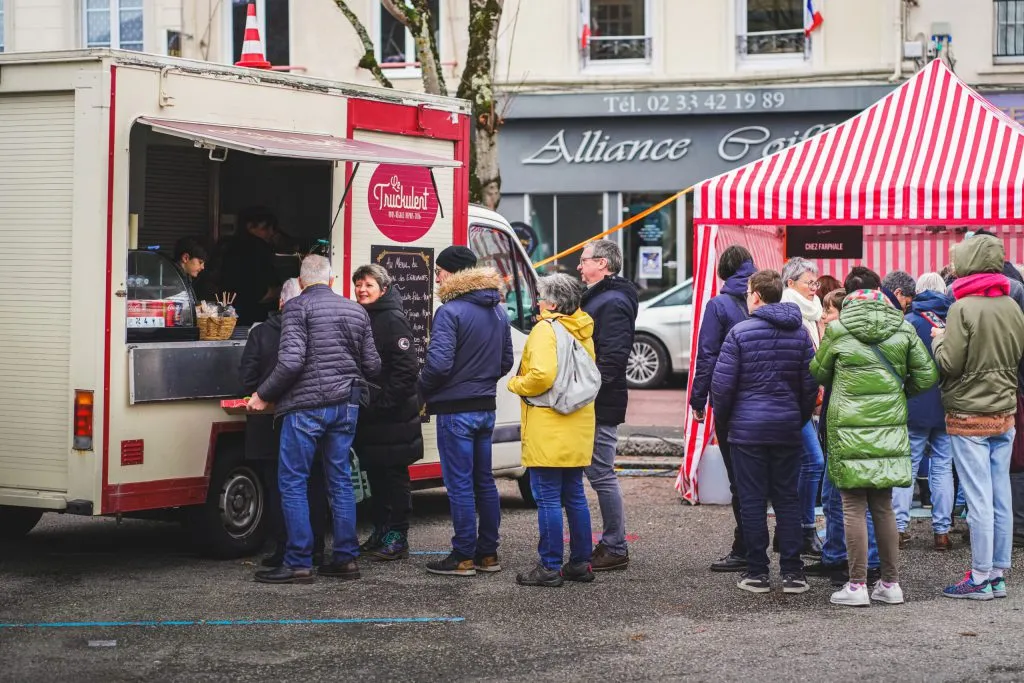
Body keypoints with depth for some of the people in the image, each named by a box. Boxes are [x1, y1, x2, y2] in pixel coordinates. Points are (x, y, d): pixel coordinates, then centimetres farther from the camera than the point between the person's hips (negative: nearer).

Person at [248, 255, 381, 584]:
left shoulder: (298, 307, -7)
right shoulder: (356, 311, 12)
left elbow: (291, 361, -18)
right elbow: (372, 365, 12)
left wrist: (263, 395, -7)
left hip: (306, 405, -6)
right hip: (346, 405, 6)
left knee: (292, 482, 0)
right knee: (340, 480, 13)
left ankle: (299, 563, -2)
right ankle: (346, 557, 13)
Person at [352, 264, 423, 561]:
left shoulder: (393, 320, -11)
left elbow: (407, 368, -18)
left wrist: (383, 402, -21)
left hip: (392, 414, -8)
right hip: (368, 414, 9)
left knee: (394, 475, -2)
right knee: (375, 474, 14)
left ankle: (397, 537, 3)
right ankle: (380, 533, 23)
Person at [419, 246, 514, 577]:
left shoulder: (450, 312, -17)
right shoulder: (498, 311, 10)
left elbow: (439, 363, -23)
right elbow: (506, 361, 15)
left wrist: (422, 391, -6)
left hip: (456, 409, -8)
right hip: (486, 407, 8)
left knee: (460, 484, -2)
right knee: (484, 481, 14)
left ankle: (463, 558, 2)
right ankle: (488, 554, 18)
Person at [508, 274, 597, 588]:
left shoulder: (546, 329, -13)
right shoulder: (582, 332, 14)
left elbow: (542, 375, -25)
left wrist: (516, 384, -7)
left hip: (548, 430, -9)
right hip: (577, 429, 9)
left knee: (548, 499, -4)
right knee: (574, 496, 14)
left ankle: (550, 567, -3)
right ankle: (580, 563, 18)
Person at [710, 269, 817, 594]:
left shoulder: (740, 332, -8)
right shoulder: (800, 333, 5)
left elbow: (722, 383, -9)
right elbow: (811, 383, 5)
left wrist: (724, 418, 7)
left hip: (748, 429, -4)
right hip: (787, 428, 4)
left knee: (752, 501, 3)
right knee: (788, 500, 9)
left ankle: (757, 572, 5)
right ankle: (792, 571, 7)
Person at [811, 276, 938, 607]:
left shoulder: (837, 331, -3)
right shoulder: (903, 329, 4)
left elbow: (819, 372, 11)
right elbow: (927, 375, 6)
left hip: (849, 427, -3)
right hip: (889, 428, 3)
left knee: (854, 507, 1)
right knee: (883, 506, 12)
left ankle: (857, 585, 0)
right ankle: (891, 583, 15)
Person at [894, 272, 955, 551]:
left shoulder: (910, 321, -8)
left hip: (916, 406, -2)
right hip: (947, 408, 2)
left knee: (907, 465, 5)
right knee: (942, 466, 7)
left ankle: (899, 527, 2)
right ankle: (942, 530, 5)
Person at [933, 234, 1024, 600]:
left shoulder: (963, 308, -14)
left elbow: (950, 364, -14)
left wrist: (938, 338, 3)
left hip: (969, 416, -6)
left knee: (978, 500, -3)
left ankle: (980, 579, 2)